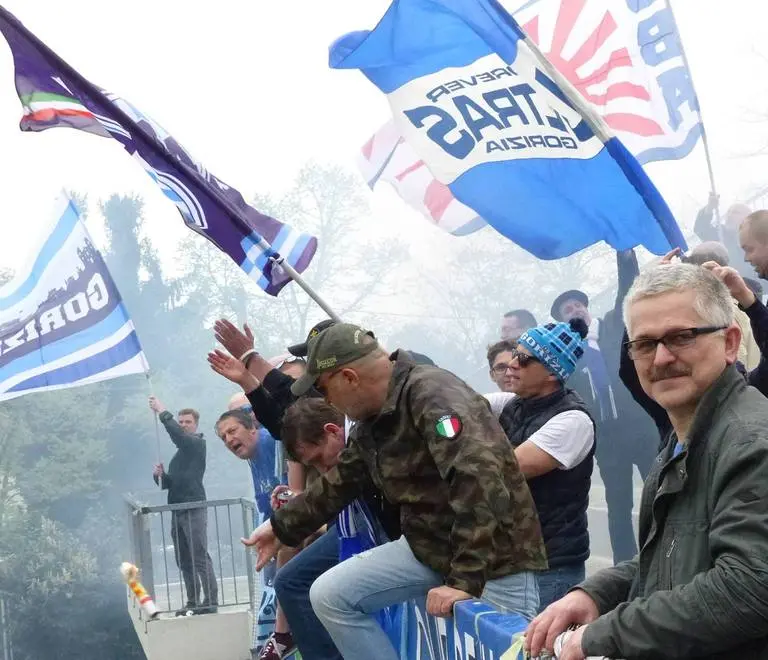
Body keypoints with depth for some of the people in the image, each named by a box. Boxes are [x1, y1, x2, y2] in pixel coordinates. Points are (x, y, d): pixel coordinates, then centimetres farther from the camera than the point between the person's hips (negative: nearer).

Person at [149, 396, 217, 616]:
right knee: (184, 561, 7)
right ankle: (193, 603, 11)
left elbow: (176, 434, -21)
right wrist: (159, 475, 2)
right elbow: (168, 483, 23)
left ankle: (211, 602, -11)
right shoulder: (179, 453, 23)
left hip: (194, 509, -8)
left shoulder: (198, 444, -1)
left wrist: (162, 411, -14)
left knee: (200, 558, -11)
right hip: (177, 511, 8)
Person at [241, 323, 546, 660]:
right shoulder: (371, 420, 6)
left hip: (496, 554, -8)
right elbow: (339, 483, 22)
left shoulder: (433, 394, -24)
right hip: (428, 544, 8)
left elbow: (478, 482, -35)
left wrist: (464, 580, -35)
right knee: (329, 595, -2)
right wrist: (281, 526, 25)